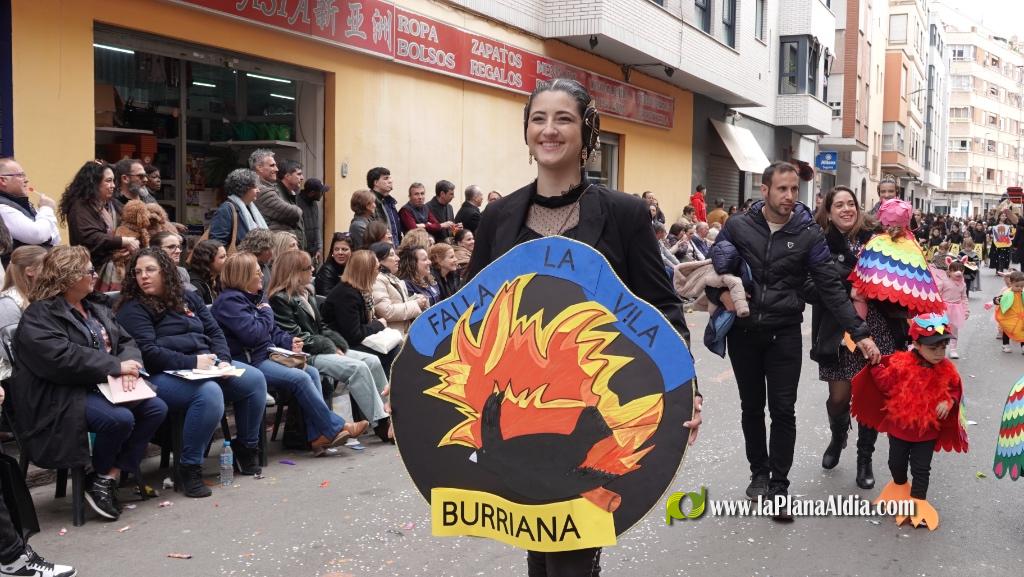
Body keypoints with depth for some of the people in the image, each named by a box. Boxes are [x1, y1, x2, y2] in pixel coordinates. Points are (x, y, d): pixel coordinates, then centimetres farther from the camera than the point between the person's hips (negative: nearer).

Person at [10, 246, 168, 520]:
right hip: (63, 395, -8)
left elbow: (126, 342, 13)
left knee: (156, 408, -14)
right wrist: (116, 366, -21)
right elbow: (61, 358, -23)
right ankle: (98, 481, -6)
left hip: (104, 387, 8)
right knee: (120, 419, -32)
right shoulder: (39, 316, -8)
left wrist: (129, 366, -12)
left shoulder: (96, 310, 18)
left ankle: (111, 476, -9)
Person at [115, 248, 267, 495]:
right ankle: (190, 468, -24)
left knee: (255, 379, -11)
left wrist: (223, 360, -4)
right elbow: (147, 352, -13)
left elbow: (214, 331, 16)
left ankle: (245, 448, 7)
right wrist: (192, 362, -19)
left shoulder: (189, 299, 19)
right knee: (209, 392, -35)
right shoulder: (132, 309, -1)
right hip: (164, 375, -7)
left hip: (206, 364, 7)